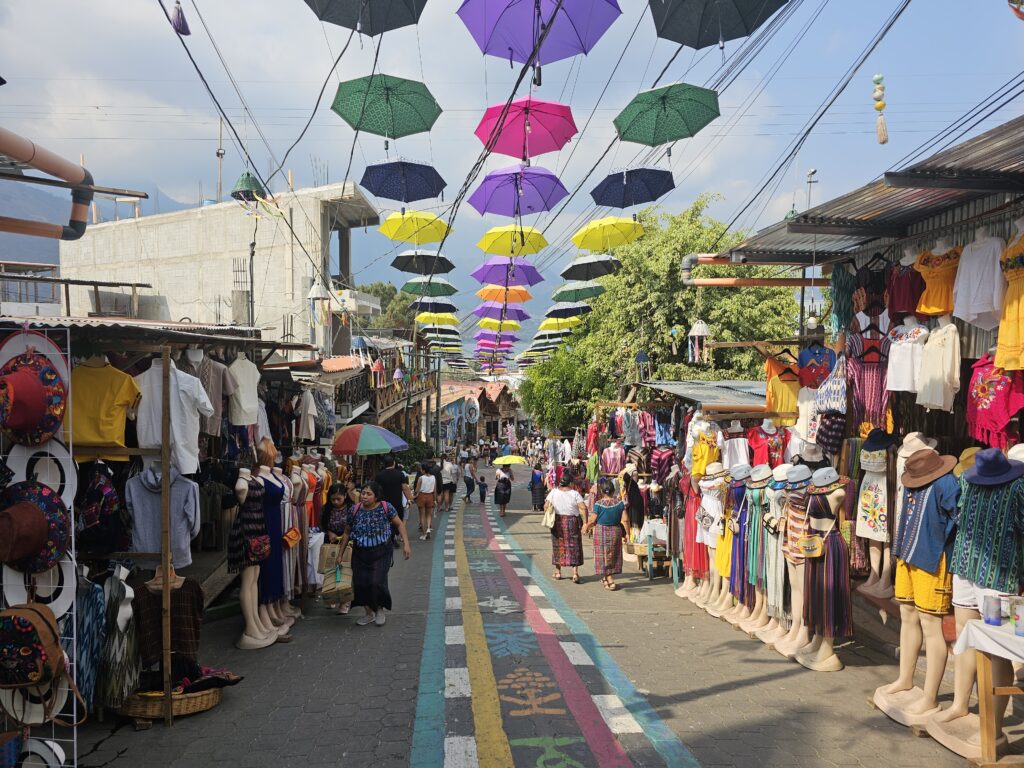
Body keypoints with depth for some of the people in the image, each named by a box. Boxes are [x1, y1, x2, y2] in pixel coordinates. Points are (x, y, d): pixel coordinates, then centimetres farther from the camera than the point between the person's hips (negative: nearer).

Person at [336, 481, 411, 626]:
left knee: (376, 582, -13)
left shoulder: (385, 507, -12)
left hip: (381, 553, -3)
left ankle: (380, 609, 18)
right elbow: (347, 533, 5)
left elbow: (399, 524, -2)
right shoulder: (355, 510, -6)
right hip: (360, 554, 3)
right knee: (360, 582, -1)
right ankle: (369, 613, 24)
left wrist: (406, 544, -11)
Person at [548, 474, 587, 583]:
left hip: (557, 522, 2)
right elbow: (583, 508, -14)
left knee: (558, 545, 14)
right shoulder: (575, 494, -7)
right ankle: (575, 573, -2)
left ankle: (558, 572, 22)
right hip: (573, 523, -2)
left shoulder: (554, 492, -1)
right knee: (574, 547, 4)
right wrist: (585, 522, -10)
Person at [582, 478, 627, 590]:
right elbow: (625, 520, -5)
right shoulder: (620, 503, -6)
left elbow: (593, 520, -9)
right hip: (615, 531, 4)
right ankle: (606, 578, 31)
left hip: (601, 531, -4)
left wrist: (586, 527, 10)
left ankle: (609, 580, -3)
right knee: (613, 556, 18)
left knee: (604, 556, 5)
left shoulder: (598, 504, -15)